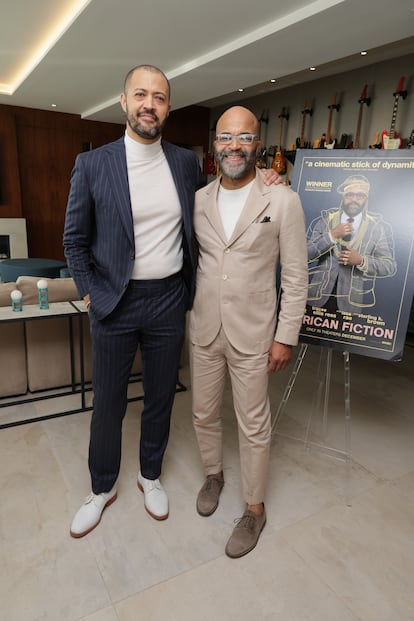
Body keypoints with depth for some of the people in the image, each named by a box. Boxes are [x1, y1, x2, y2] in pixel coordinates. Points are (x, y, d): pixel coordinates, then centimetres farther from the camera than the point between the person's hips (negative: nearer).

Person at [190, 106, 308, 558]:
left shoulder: (282, 201, -8)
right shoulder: (198, 201, 3)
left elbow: (295, 276, -6)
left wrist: (285, 336, -8)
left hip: (253, 335, -3)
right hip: (204, 331, 4)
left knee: (254, 427, 10)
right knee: (204, 415, 18)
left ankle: (254, 509, 33)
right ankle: (213, 474, 47)